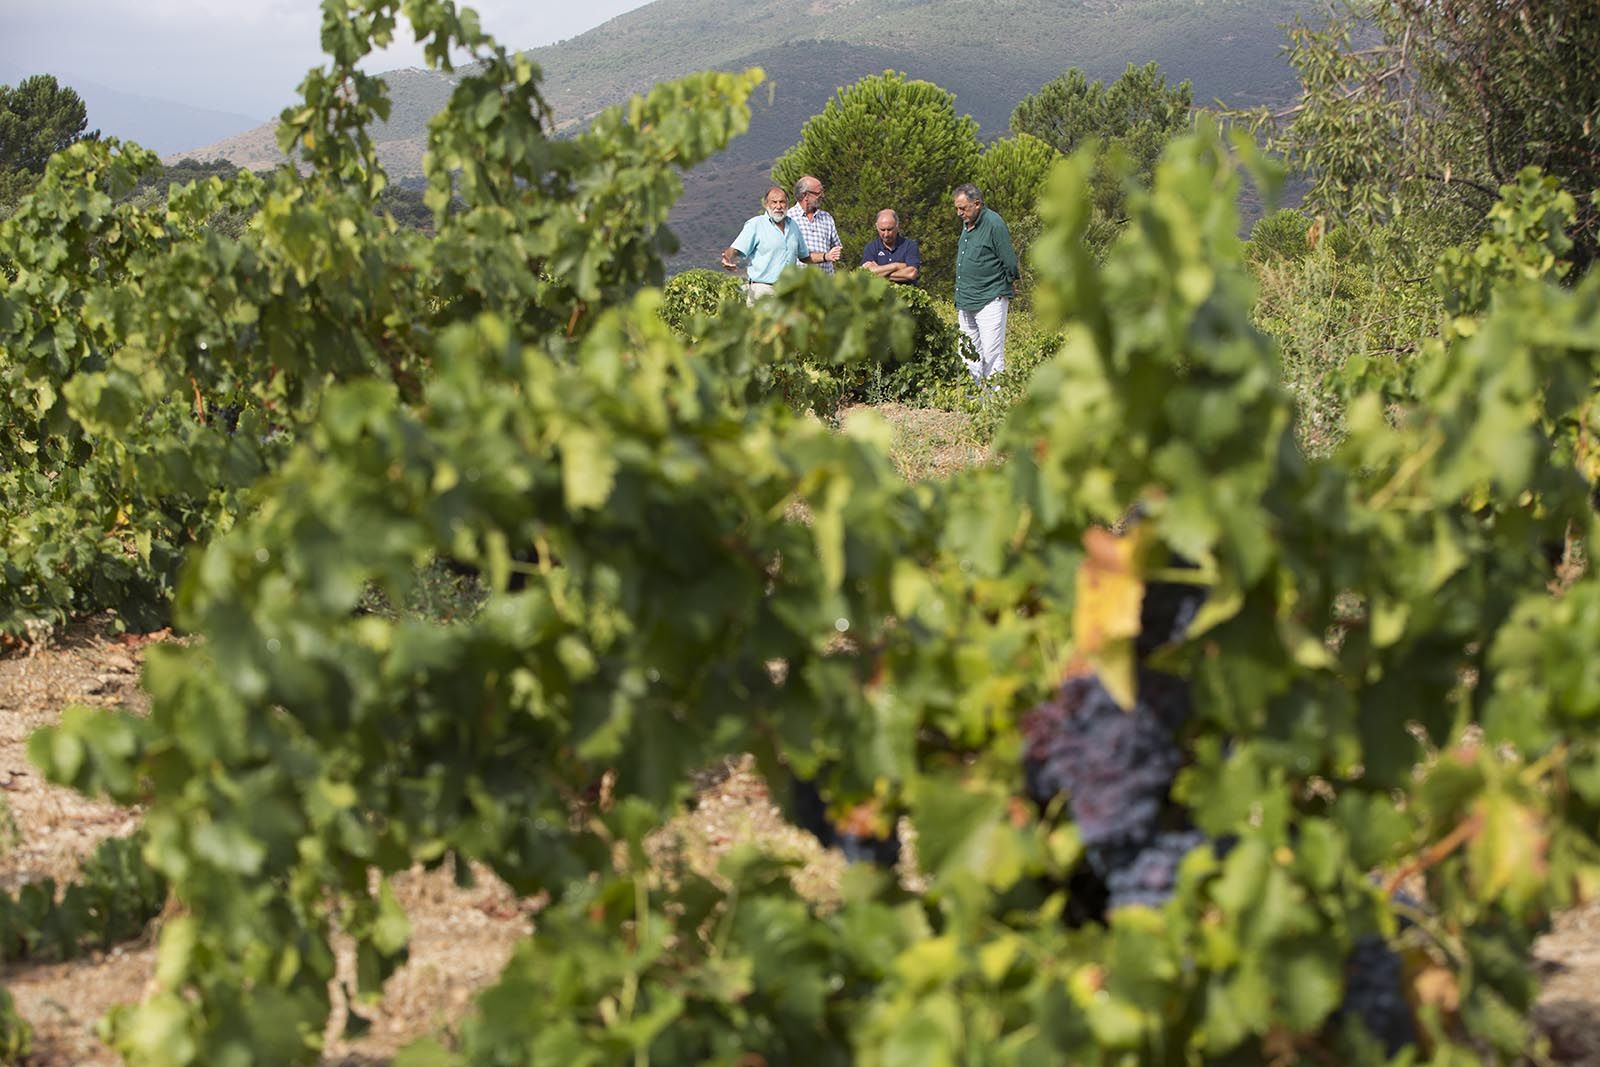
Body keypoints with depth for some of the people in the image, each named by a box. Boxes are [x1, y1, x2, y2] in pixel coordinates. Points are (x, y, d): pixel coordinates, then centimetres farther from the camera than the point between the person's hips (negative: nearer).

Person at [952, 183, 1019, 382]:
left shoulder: (994, 224, -13)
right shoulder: (967, 224, 14)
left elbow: (1010, 263, -9)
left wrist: (1004, 290, 2)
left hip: (990, 302, -9)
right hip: (966, 303, 9)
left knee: (992, 356, -8)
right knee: (968, 356, 9)